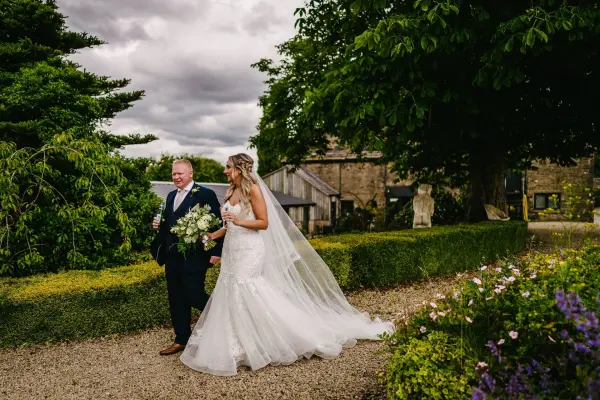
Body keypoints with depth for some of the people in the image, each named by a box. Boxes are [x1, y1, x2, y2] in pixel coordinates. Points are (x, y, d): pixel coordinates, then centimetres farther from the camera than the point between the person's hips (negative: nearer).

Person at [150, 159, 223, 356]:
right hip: (172, 257, 8)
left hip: (194, 257, -7)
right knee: (176, 300, 11)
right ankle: (181, 340, 23)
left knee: (194, 295, -5)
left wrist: (216, 251, -16)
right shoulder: (171, 196, 16)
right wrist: (158, 225, 0)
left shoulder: (205, 194, -8)